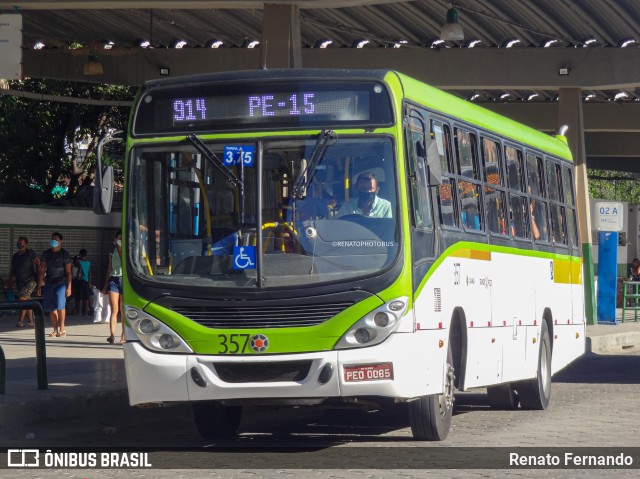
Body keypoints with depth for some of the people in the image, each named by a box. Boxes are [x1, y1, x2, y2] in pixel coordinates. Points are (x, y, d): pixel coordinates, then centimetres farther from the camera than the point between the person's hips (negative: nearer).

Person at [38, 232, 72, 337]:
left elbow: (68, 272, -2)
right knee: (51, 308, 3)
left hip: (61, 283, -4)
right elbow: (41, 271, 12)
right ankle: (55, 330, 10)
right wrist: (39, 286, 6)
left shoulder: (65, 254, 0)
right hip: (49, 283, 4)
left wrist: (69, 287, -9)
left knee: (60, 305, -17)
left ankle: (62, 329, -7)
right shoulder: (46, 254, 10)